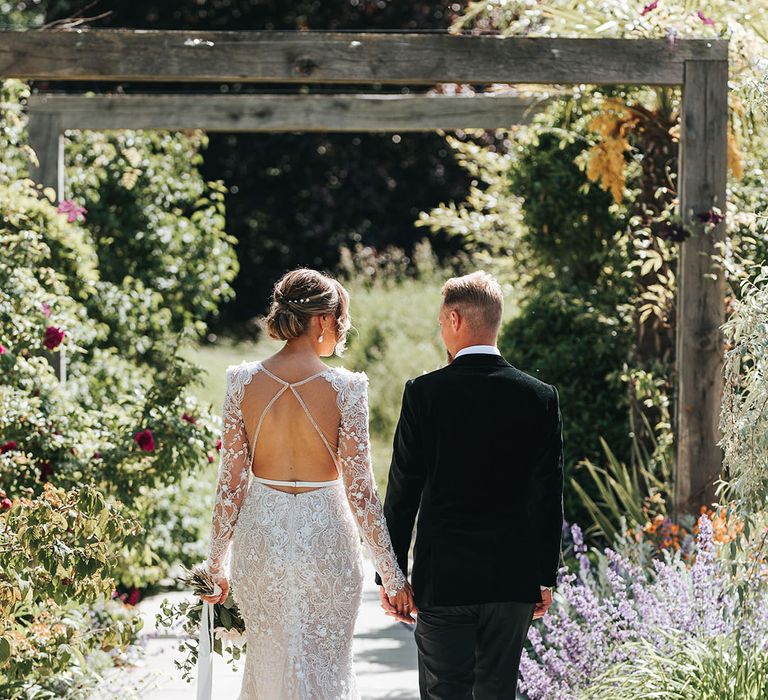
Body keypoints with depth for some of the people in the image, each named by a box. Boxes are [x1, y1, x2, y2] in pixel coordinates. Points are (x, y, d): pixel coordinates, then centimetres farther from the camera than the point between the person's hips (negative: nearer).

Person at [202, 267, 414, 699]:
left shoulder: (243, 381, -4)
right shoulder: (345, 387, -12)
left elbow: (231, 483, -2)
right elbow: (360, 491, -11)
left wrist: (217, 563, 9)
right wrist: (393, 576, -4)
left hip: (260, 537, 3)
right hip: (326, 538, -3)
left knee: (268, 660, 19)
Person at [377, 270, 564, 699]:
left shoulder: (424, 393, -8)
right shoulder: (541, 397, 0)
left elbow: (403, 492, -5)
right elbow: (549, 497, 3)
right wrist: (546, 577, 11)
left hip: (443, 578, -3)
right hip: (513, 580, 3)